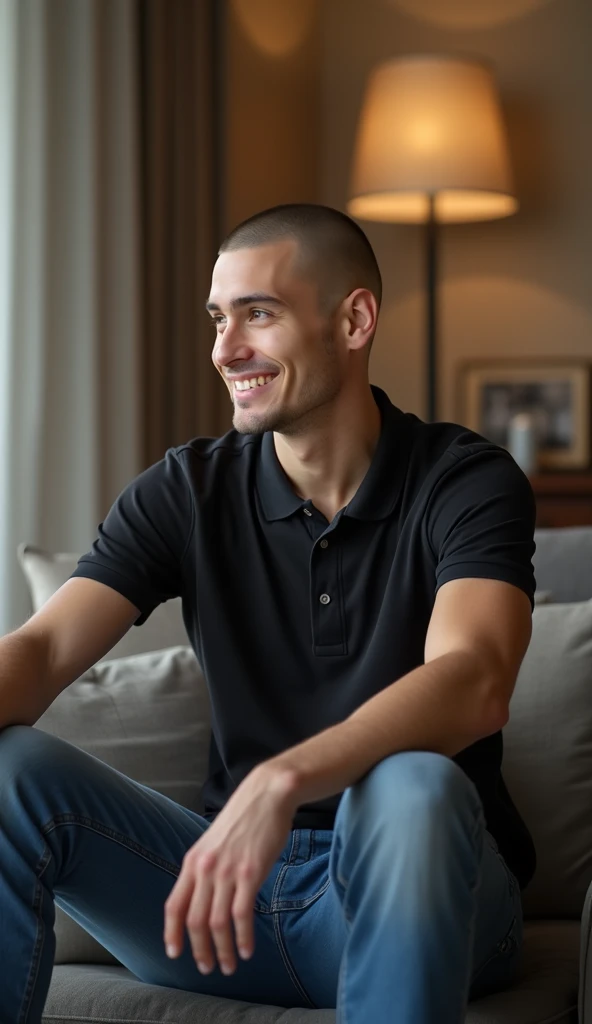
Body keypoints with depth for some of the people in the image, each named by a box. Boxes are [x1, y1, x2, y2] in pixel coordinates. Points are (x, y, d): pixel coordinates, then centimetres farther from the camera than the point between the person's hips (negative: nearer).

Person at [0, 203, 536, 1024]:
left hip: (419, 893, -3)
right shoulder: (187, 491, 3)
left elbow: (474, 681, -27)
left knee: (410, 788, -37)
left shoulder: (468, 482, -8)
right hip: (233, 887, 3)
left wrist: (280, 784, -43)